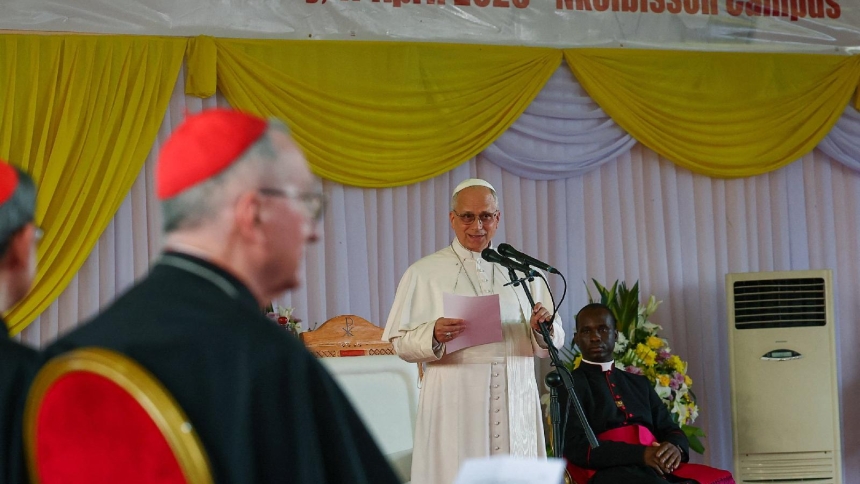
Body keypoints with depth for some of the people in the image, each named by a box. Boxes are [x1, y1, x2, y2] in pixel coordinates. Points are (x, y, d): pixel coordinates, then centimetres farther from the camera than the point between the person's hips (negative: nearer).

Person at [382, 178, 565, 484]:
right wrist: (434, 335, -20)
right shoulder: (424, 273, 4)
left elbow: (549, 346, 12)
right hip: (455, 408, -2)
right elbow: (401, 343, -1)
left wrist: (544, 328, -10)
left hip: (516, 405, 3)